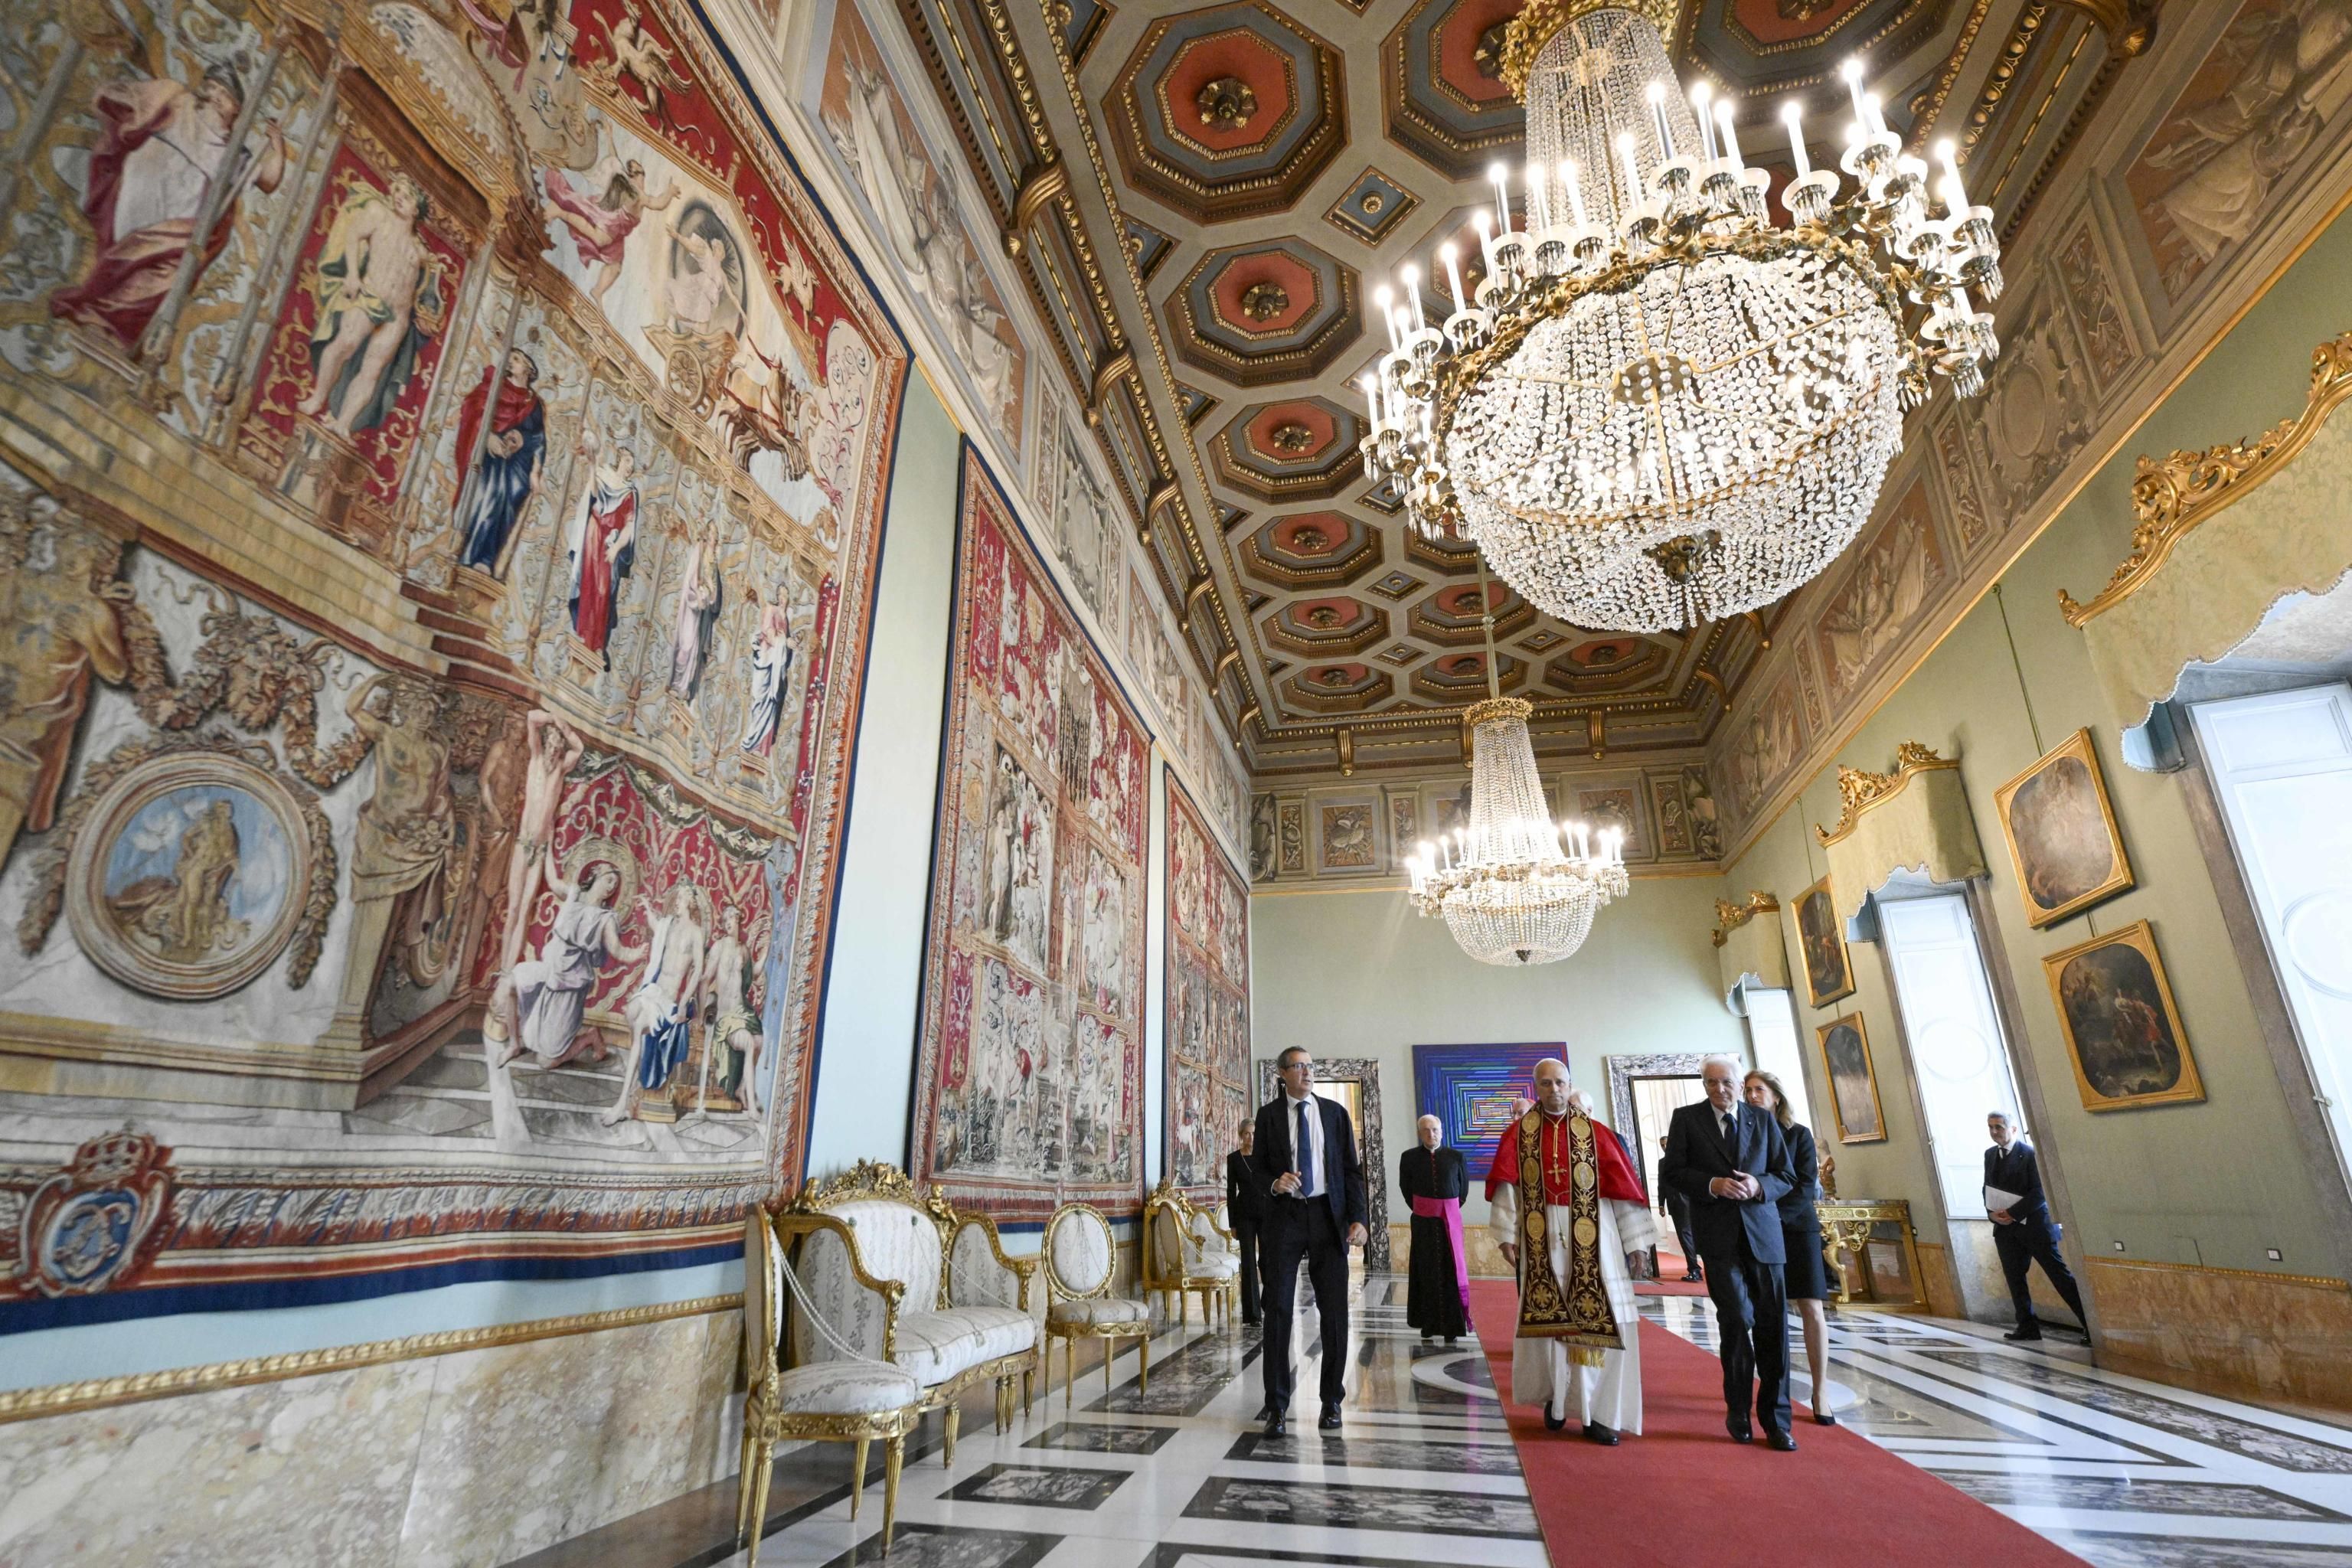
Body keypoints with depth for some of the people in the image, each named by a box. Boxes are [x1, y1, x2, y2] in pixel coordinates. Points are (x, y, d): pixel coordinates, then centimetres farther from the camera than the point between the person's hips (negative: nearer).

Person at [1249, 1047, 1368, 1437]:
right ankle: (1277, 1406, 11)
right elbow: (1258, 1167, 7)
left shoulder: (1335, 1113, 6)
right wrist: (1274, 1183, -16)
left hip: (1327, 1216, 1)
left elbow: (1351, 1169, 6)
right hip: (1284, 1215, -1)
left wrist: (1357, 1219, -4)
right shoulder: (1269, 1114, 3)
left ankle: (1332, 1401, 22)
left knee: (1334, 1310, 6)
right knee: (1277, 1310, 0)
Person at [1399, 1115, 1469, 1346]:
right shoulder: (1409, 1157, -1)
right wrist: (1419, 1209, 10)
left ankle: (1452, 1326, 6)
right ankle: (1428, 1324, 14)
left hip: (1450, 1219, 0)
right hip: (1423, 1222, 0)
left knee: (1452, 1269, 0)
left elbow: (1463, 1188, 8)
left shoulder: (1455, 1156, -1)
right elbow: (1406, 1188, 8)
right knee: (1427, 1271, 6)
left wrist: (1450, 1210, 9)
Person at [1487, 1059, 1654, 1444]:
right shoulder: (1518, 1134, 3)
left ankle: (1597, 1412, 8)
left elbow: (1623, 1185, 3)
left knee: (1597, 1320, -1)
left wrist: (1635, 1242, -1)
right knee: (1547, 1320, 5)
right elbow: (1506, 1186, -2)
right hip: (1543, 1241, 0)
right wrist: (1506, 1235, -10)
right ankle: (1555, 1398, 23)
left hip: (1593, 1242, 0)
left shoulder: (1596, 1133, 3)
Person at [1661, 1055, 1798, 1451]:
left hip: (1762, 1232, 3)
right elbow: (1670, 1171, 0)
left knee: (1773, 1325, 4)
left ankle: (1776, 1419, 18)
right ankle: (1738, 1410, 11)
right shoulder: (1686, 1119, 3)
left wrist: (1759, 1186, -11)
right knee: (1737, 1318, -9)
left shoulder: (1763, 1120, 9)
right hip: (1718, 1235, -2)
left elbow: (1786, 1175, 9)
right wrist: (1712, 1185, -15)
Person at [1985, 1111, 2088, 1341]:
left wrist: (2012, 1213, -18)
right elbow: (1987, 1188, 14)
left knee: (2060, 1274, 0)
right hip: (2005, 1228, 6)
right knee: (2014, 1278, 9)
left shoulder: (2030, 1154, -11)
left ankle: (2090, 1323, 10)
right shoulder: (1990, 1155, 10)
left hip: (2034, 1225, -6)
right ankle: (2027, 1326, 17)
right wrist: (1993, 1213, -3)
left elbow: (2039, 1192, -15)